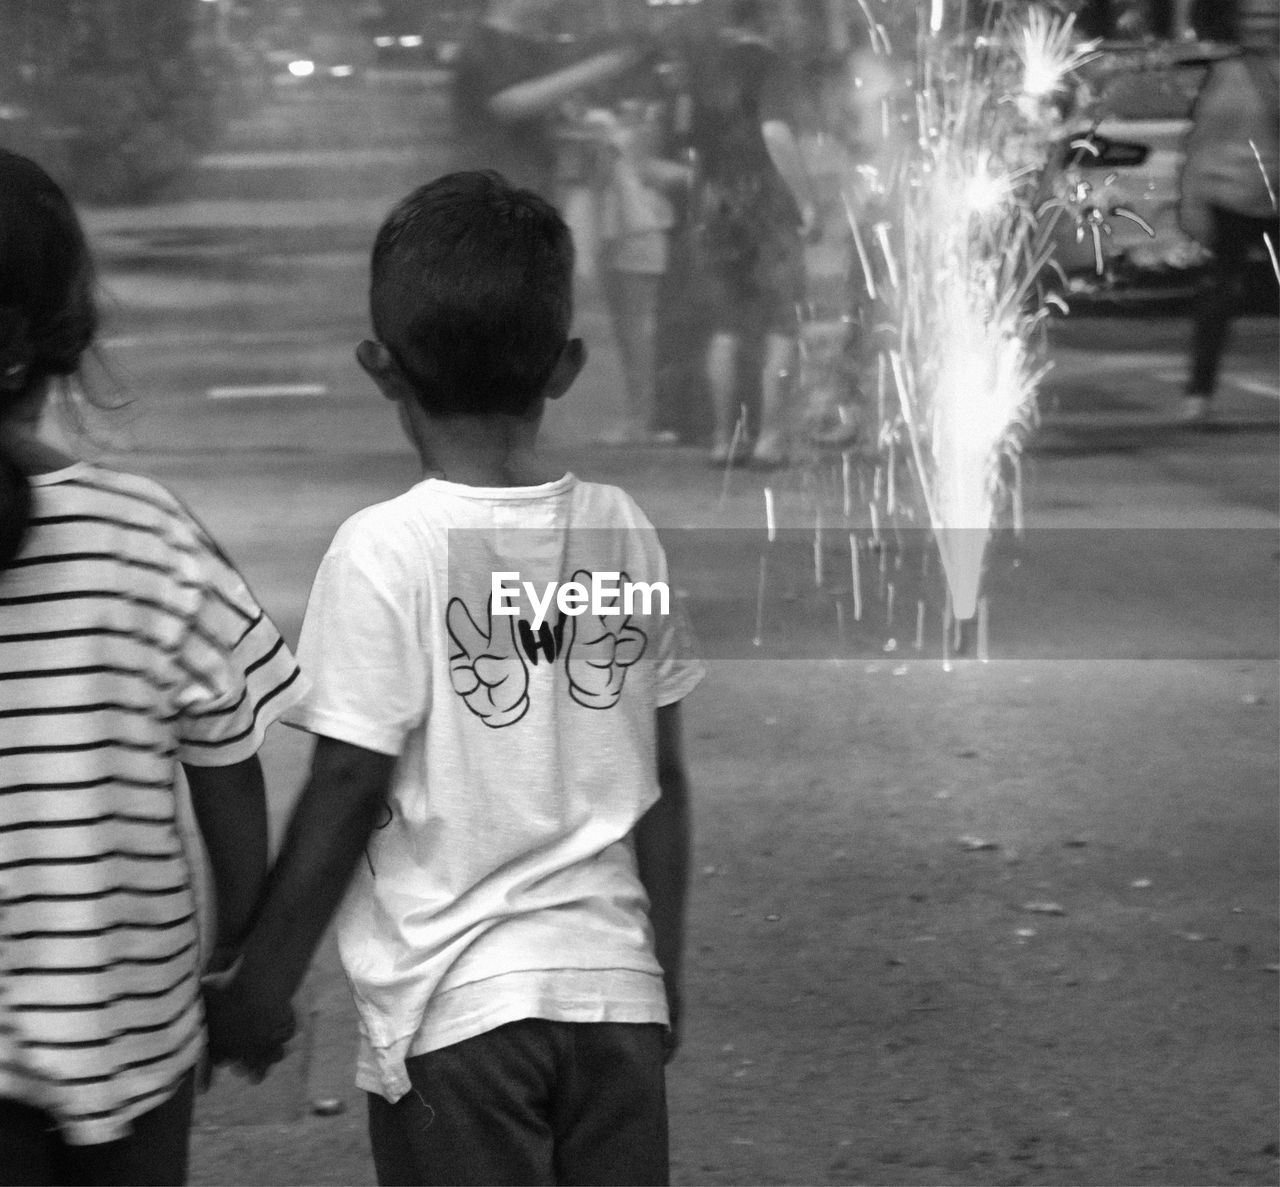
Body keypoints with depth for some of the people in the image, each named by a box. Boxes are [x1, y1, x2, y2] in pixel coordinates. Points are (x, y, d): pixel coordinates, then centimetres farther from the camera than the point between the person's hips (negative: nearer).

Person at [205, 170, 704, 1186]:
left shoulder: (386, 552, -12)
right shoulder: (625, 534, 1)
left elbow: (349, 791, -10)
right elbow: (663, 781, 6)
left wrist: (259, 986, 1)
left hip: (454, 1005, -4)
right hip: (612, 985, 4)